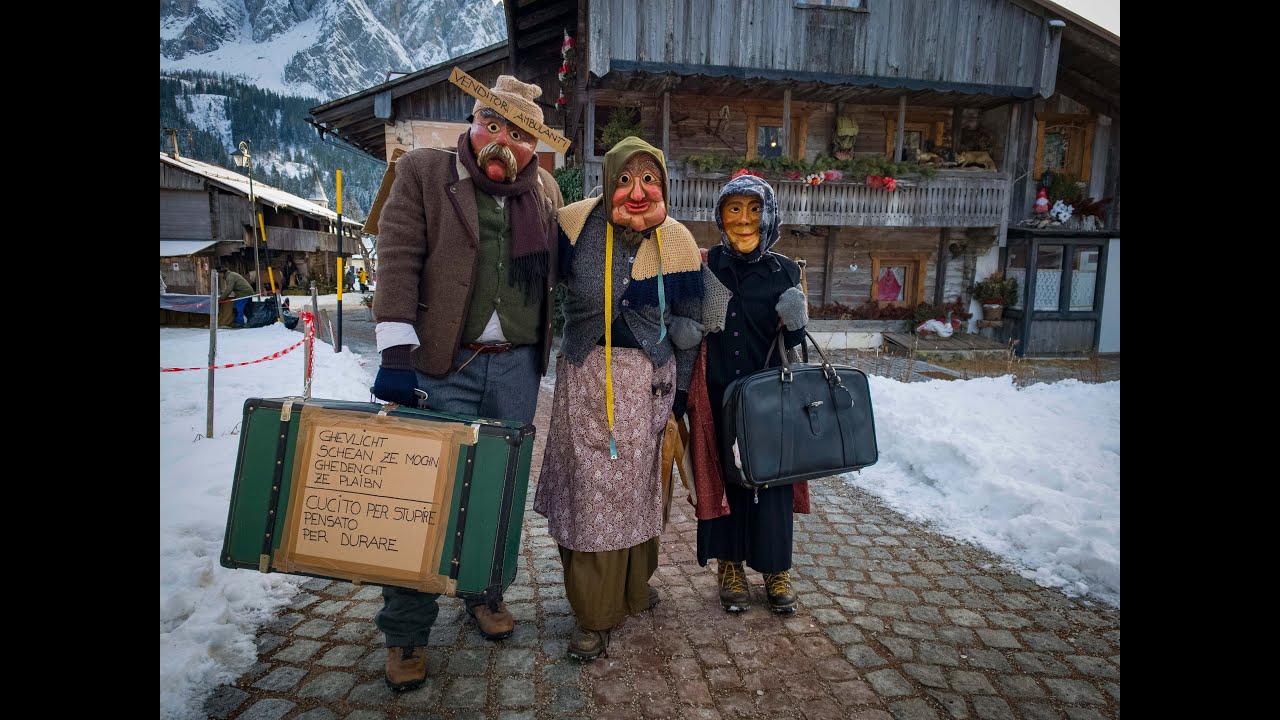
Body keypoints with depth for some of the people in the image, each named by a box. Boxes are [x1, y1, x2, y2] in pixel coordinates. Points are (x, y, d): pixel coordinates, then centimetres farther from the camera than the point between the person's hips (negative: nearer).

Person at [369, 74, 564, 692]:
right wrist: (396, 350, -16)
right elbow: (398, 258, -6)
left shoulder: (544, 193, 13)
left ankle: (486, 593, 32)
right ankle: (405, 633, 12)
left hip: (517, 365, 4)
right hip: (442, 363, -3)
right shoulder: (424, 172, 3)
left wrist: (559, 347, 14)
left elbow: (559, 273, 19)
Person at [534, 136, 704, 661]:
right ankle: (594, 615, 16)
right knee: (587, 486, 1)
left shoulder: (677, 243, -3)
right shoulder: (577, 223, -8)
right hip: (584, 375, 0)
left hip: (646, 379, 1)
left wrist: (677, 397, 5)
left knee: (635, 484, 10)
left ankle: (634, 586, 35)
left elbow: (687, 325, 4)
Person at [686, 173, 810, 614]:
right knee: (723, 474, 8)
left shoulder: (785, 271, 2)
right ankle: (730, 566, 27)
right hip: (717, 393, 0)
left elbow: (792, 342, 5)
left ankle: (776, 569, 27)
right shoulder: (704, 266, 0)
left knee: (772, 476, 7)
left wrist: (795, 323, -14)